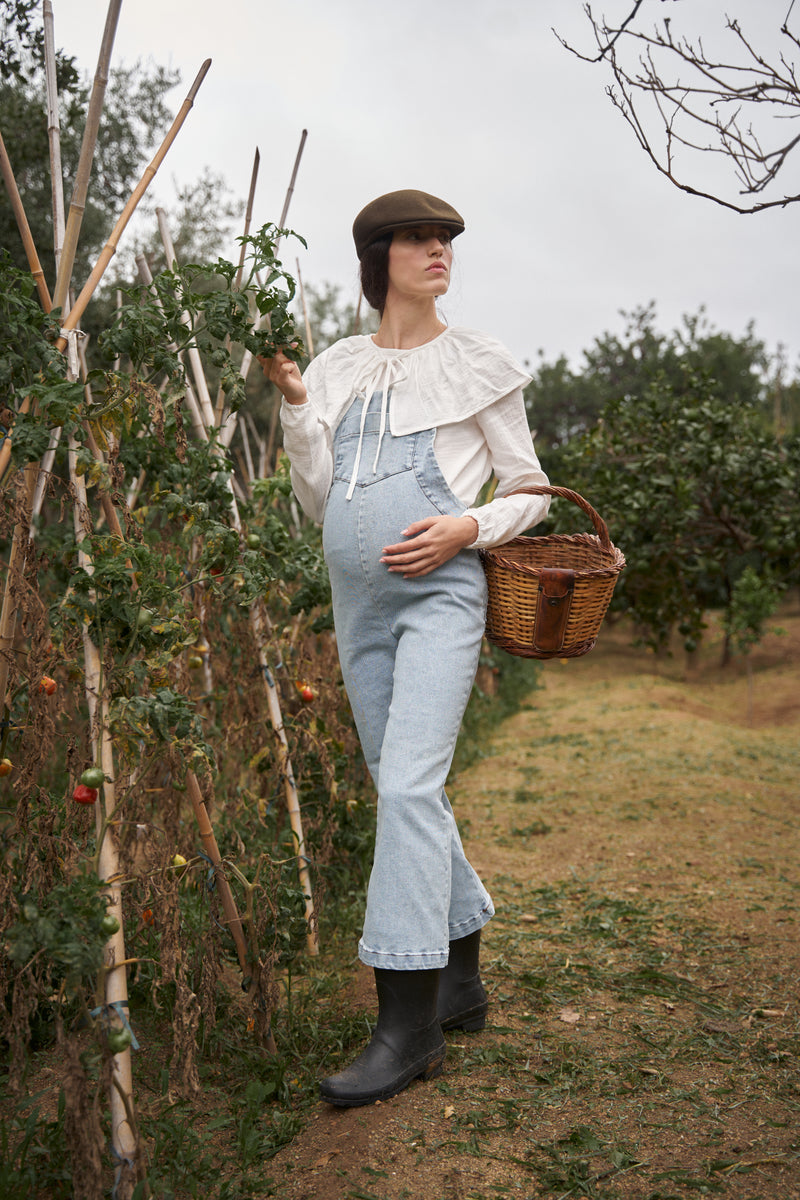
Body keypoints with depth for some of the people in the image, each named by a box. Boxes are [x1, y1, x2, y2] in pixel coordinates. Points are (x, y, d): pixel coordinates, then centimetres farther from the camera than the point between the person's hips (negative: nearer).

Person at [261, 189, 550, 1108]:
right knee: (403, 793, 10)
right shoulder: (339, 369, 14)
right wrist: (294, 406, -2)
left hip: (441, 594, -5)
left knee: (409, 786, -17)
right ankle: (461, 980, 25)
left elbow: (531, 492, 6)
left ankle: (408, 1023, -10)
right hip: (359, 603, 5)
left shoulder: (475, 363, 5)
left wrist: (468, 527, -13)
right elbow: (317, 504, 9)